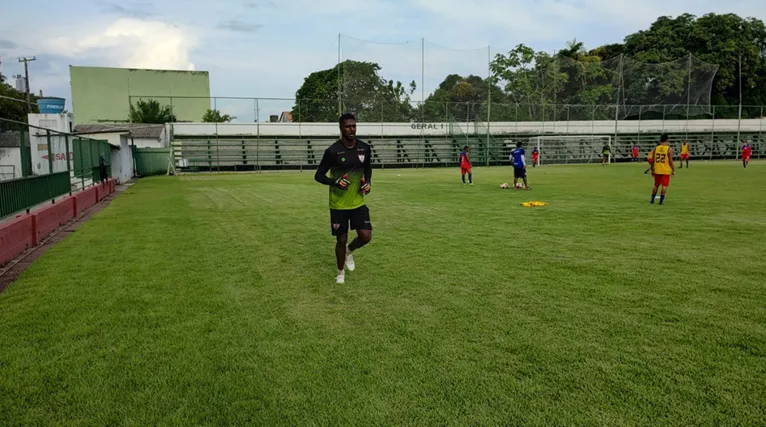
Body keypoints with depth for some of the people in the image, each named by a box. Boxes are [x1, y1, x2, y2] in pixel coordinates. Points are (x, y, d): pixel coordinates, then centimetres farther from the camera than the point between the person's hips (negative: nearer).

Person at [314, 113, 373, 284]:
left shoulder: (364, 148, -2)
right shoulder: (332, 151, -15)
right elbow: (318, 175, -9)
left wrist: (368, 182, -2)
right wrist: (335, 182, -26)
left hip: (358, 202, 3)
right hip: (338, 205, -3)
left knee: (366, 236, -5)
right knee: (341, 240, 5)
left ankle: (349, 252, 29)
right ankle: (341, 272, 30)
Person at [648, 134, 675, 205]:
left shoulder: (655, 148, 3)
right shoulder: (669, 149, -8)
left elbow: (652, 160, 5)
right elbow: (671, 161, -10)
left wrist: (652, 170, 14)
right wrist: (673, 171, 0)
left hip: (657, 170, 4)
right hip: (665, 171, -4)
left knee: (656, 185, 16)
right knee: (664, 186, 4)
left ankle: (652, 200, 18)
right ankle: (661, 200, 1)